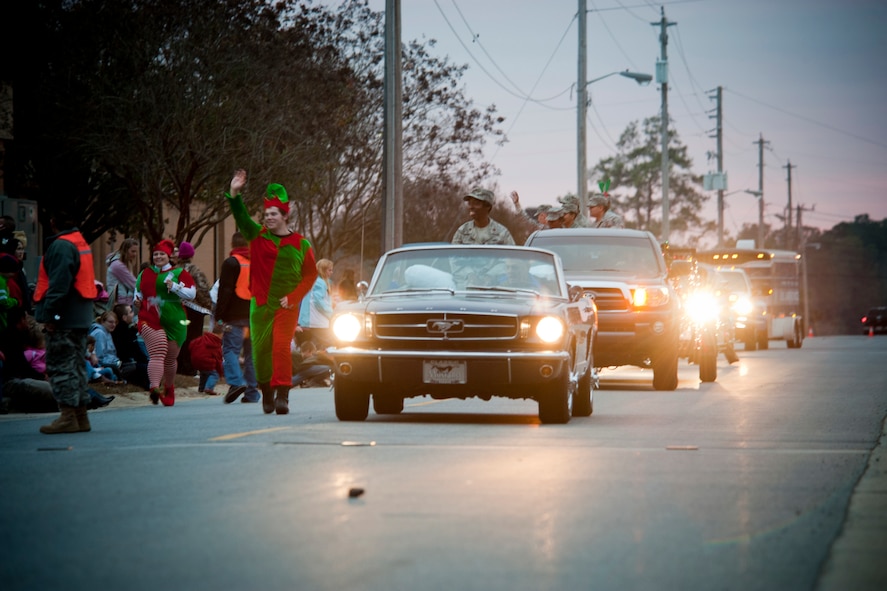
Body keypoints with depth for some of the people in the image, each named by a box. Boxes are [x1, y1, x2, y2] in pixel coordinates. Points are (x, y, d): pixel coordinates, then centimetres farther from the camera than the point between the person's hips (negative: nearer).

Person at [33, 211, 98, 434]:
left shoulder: (60, 246, -14)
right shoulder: (81, 244, 17)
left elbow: (58, 284, -21)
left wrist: (49, 314, -20)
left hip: (64, 318, -10)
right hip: (80, 317, 10)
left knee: (60, 366, -7)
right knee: (76, 364, 13)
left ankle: (68, 416, -10)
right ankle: (80, 416, 14)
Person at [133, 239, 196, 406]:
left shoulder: (179, 273, 6)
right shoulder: (145, 274, 15)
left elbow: (191, 293, -3)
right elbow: (137, 291, 26)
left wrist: (175, 287, -17)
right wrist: (137, 300, 4)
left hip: (174, 322, 0)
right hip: (150, 320, 0)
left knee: (170, 358, 11)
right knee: (157, 354, -20)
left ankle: (168, 388, 33)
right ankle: (154, 388, -34)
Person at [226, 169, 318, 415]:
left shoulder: (300, 244, 2)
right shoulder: (258, 236, 7)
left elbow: (311, 274, 4)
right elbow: (241, 218, -6)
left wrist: (293, 297, -7)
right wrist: (234, 194, -22)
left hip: (286, 306, -3)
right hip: (260, 304, 3)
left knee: (281, 347, -16)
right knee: (260, 349, 4)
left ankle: (282, 395, -16)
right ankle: (267, 393, 20)